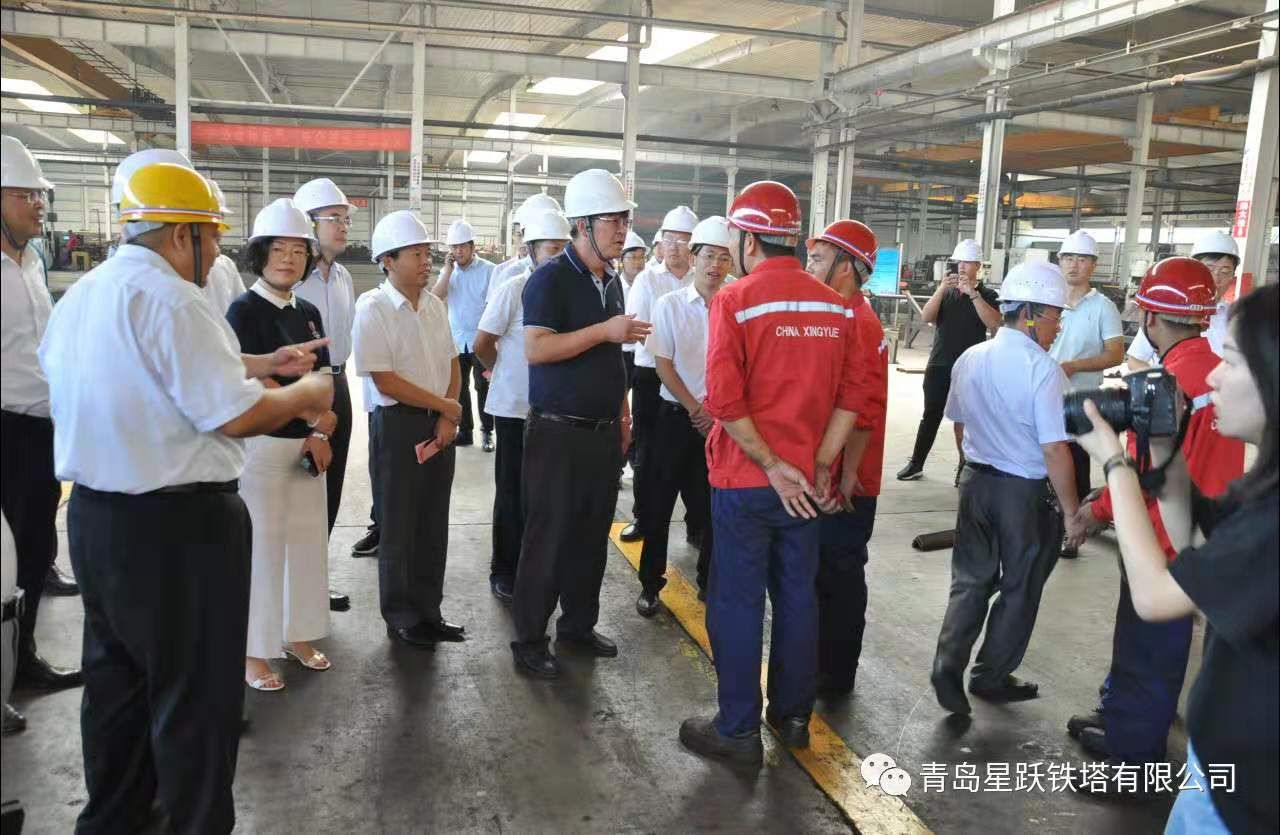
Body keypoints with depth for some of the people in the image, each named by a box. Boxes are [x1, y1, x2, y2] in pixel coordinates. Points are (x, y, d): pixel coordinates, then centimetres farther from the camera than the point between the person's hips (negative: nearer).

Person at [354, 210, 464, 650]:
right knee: (398, 527, 5)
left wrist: (449, 416, -4)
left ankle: (428, 610, 26)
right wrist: (446, 406, -11)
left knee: (434, 523, 12)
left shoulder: (434, 304, 7)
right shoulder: (373, 308, -12)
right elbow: (385, 382, -16)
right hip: (398, 425, -6)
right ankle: (401, 618, 19)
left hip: (440, 423, 6)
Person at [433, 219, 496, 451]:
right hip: (456, 341, 5)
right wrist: (448, 269, -13)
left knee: (483, 387, 3)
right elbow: (435, 298, -8)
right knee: (459, 388, 12)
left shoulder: (488, 270, -8)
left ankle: (487, 432, 14)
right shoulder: (447, 271, 6)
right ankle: (465, 431, 23)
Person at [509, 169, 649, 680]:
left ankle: (579, 623, 28)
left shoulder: (611, 282, 13)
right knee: (548, 537, 0)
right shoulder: (550, 278, -11)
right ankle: (529, 641, 12)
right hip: (558, 431, -7)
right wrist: (605, 331, -23)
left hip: (603, 431, 7)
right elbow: (536, 349, -22)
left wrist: (622, 412, 18)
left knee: (592, 534, 13)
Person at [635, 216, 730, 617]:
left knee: (714, 506, 6)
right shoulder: (670, 305, -1)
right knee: (658, 504, 4)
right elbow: (664, 365, -3)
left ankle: (710, 581, 24)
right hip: (676, 416, 0)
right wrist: (695, 409, -9)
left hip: (721, 421, 1)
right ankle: (650, 584, 17)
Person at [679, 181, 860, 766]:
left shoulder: (735, 300, -13)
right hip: (805, 482, 5)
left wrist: (773, 466, -13)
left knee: (737, 603, 6)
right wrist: (819, 467, 2)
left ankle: (738, 730, 16)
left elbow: (724, 401, -19)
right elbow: (849, 398, 1)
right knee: (797, 596, 16)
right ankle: (793, 716, 31)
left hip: (745, 480, -5)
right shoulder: (835, 307, 2)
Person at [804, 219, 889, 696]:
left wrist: (848, 472, -21)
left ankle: (836, 675, 17)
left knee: (839, 575, 3)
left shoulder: (858, 322, -17)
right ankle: (819, 661, 32)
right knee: (823, 571, 18)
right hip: (825, 473, 9)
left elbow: (866, 407, -23)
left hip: (846, 482, -9)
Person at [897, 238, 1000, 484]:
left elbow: (994, 324, -14)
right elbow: (926, 317, -4)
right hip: (938, 365, 2)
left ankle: (964, 468, 8)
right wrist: (941, 289, -16)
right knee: (930, 416, 5)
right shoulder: (945, 291, 11)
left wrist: (973, 294, -20)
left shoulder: (987, 294, 3)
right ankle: (916, 464, 11)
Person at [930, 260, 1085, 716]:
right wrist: (1071, 511, -11)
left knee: (971, 579, 16)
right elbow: (1054, 450, -21)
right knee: (1019, 588, 13)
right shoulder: (1043, 369, -20)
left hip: (976, 481, 5)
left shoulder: (970, 359, 1)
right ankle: (991, 676, 25)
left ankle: (949, 663, 2)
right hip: (1027, 491, -5)